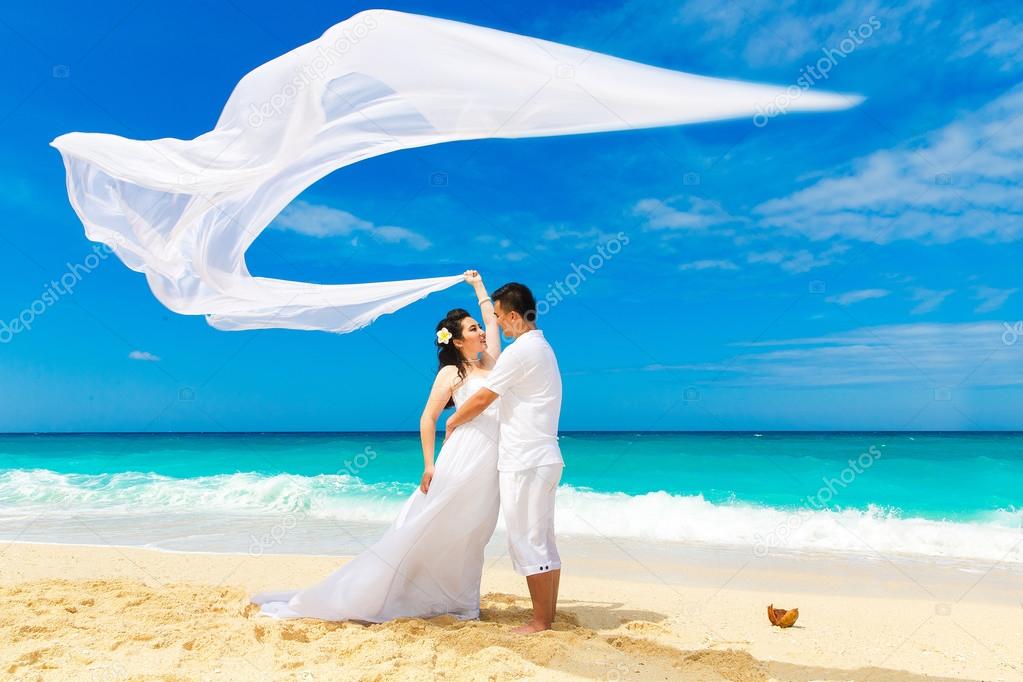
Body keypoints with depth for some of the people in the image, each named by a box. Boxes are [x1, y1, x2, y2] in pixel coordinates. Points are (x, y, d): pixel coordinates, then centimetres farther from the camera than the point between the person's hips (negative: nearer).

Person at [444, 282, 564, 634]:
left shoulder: (519, 351, -15)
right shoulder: (543, 348, 16)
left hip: (525, 462, -10)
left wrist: (453, 422, 6)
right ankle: (549, 615, 22)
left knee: (527, 542, -2)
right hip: (544, 458, 10)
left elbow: (483, 399, -11)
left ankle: (540, 622, 6)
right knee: (544, 541, 14)